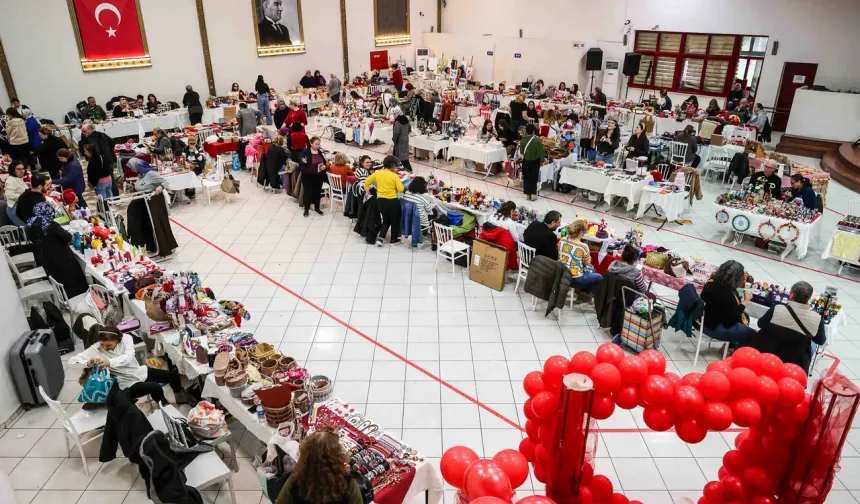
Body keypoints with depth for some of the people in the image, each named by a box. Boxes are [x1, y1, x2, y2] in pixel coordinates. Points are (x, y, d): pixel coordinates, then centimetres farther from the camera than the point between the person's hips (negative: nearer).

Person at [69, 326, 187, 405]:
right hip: (128, 384, -4)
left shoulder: (125, 338, -14)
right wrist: (87, 363, -39)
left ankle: (179, 396, 38)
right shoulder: (95, 349, -16)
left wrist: (109, 362, -46)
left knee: (173, 374, 5)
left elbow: (129, 357, -29)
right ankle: (164, 407, 4)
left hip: (141, 372, 4)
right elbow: (71, 362, -18)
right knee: (156, 388, -30)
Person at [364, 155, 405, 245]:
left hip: (380, 200, 5)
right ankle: (394, 239, 26)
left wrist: (367, 190, 23)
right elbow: (401, 189, -15)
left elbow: (367, 181, 7)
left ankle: (380, 238, 9)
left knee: (386, 220, 23)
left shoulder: (377, 173, 0)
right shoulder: (395, 176, -13)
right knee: (395, 220, 17)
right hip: (392, 201, -5)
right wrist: (398, 179, 3)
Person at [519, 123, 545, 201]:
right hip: (535, 161, -1)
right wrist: (542, 160, 4)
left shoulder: (522, 140, -11)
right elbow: (541, 152, -10)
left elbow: (521, 152, -2)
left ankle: (528, 194, 14)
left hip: (526, 161, 1)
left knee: (526, 178, 11)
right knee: (534, 178, 10)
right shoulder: (538, 140, -16)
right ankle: (533, 194, 9)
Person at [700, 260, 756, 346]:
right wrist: (746, 300, -8)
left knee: (744, 316, 26)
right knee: (751, 335, -4)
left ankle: (730, 345, 33)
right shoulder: (725, 292, -30)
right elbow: (735, 314, -19)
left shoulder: (713, 282, -2)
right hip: (715, 327, -10)